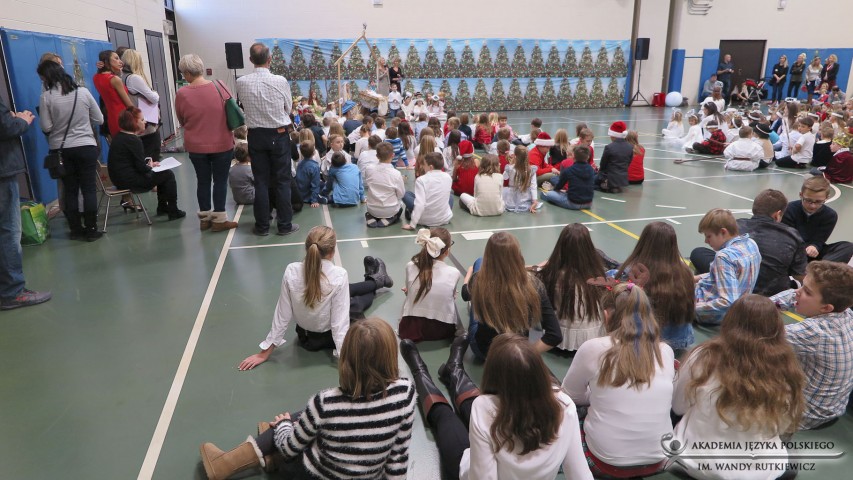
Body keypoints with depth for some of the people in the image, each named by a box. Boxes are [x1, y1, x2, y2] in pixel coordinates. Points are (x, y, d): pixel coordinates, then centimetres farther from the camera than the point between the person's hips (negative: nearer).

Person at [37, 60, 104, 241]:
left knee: (70, 190, 10)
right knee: (89, 189, 3)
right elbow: (99, 120, 3)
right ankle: (91, 230, 4)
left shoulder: (46, 97, -7)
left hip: (61, 150, 0)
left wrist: (58, 123, 13)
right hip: (86, 147, 0)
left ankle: (76, 229, 16)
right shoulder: (83, 92, -3)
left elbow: (46, 127, -6)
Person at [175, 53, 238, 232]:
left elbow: (182, 121, 3)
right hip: (222, 144, -1)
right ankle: (219, 220, 11)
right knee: (220, 181, 8)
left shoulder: (182, 94, -10)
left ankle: (205, 218, 23)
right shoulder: (219, 87, -10)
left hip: (196, 146, 1)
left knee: (203, 181, 14)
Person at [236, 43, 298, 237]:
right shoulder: (280, 81, -14)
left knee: (261, 181, 10)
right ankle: (285, 224, 12)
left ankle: (262, 226, 16)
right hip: (279, 135, -2)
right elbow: (289, 107, -2)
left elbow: (244, 106, 6)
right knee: (282, 181, 7)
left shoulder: (242, 82, -8)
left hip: (256, 135, 2)